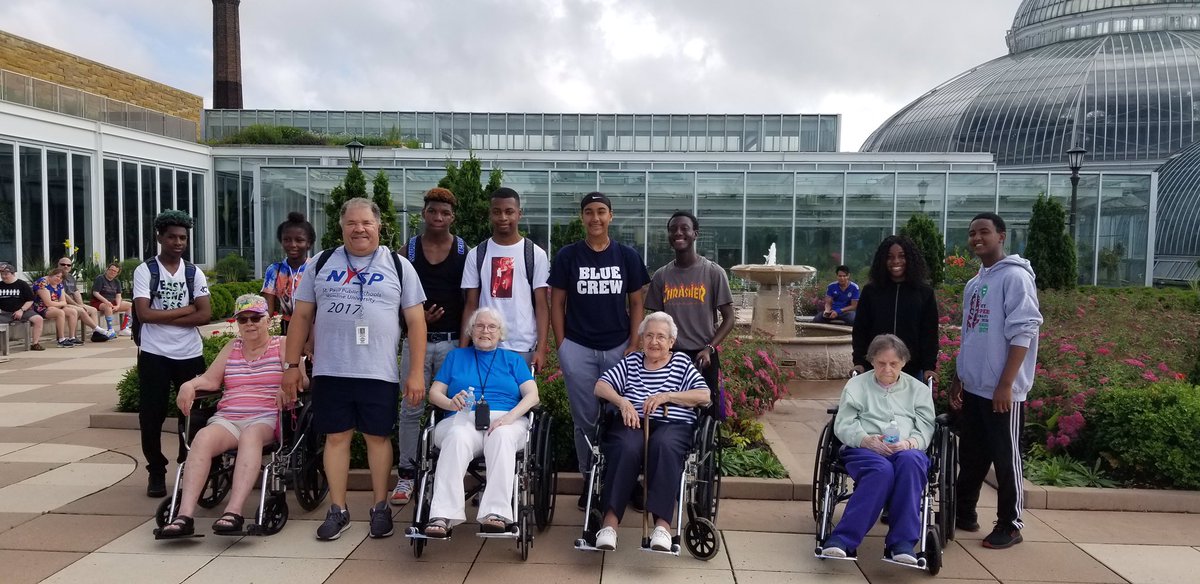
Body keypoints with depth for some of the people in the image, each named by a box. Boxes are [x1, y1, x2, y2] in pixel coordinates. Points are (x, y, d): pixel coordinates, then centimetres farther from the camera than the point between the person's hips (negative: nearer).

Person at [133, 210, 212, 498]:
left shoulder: (194, 273, 6)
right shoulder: (144, 271, -1)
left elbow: (205, 315, -5)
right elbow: (144, 314, -13)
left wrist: (164, 318, -11)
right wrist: (184, 310, -10)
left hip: (190, 354, 2)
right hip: (154, 354, -2)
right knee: (152, 415, 3)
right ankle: (156, 473, 16)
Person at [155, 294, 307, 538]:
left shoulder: (282, 345, 13)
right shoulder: (232, 347, 27)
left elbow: (300, 380, -1)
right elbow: (210, 379, 18)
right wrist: (189, 385, -3)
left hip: (266, 419, -4)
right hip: (227, 419, 4)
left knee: (250, 435, -38)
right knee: (203, 437, -29)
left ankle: (234, 511, -48)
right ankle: (185, 515, -38)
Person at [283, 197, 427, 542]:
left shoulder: (398, 266, 3)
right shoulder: (321, 264, 9)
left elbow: (416, 321, 1)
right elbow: (301, 316, 11)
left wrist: (416, 373, -5)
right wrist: (291, 364, 5)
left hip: (379, 373, -1)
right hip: (330, 372, 2)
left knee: (378, 436, 5)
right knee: (336, 437, 6)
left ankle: (380, 508, 20)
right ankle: (338, 511, 19)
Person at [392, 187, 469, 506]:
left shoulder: (464, 251, 3)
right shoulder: (409, 249, 6)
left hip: (452, 341, 0)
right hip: (416, 339, 1)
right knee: (411, 409, 4)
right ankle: (405, 474, 14)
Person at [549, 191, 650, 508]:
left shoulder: (627, 256, 5)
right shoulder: (567, 256, 2)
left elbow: (636, 303, 7)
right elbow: (557, 303, 5)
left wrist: (634, 345, -1)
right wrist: (562, 347, -1)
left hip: (618, 348, 0)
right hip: (578, 349, 0)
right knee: (585, 419, 6)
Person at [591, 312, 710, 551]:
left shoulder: (682, 362, 17)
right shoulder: (631, 361, 23)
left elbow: (704, 396, 4)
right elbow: (600, 387, 13)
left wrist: (666, 396, -7)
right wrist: (622, 401, -7)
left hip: (673, 425, -1)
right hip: (633, 423, 1)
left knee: (663, 445, -37)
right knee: (627, 448, -34)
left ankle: (663, 523, -40)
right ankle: (610, 520, -37)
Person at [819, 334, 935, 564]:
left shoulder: (918, 389, 23)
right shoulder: (856, 385, 18)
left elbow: (925, 428, 10)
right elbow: (843, 425, 7)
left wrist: (908, 443, -14)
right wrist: (866, 439, -14)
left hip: (906, 451, 2)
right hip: (864, 449, -1)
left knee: (911, 461, -38)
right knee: (882, 470, -38)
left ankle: (901, 544, -38)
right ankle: (842, 541, -42)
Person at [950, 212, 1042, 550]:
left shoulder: (1015, 277, -11)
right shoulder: (974, 283, 14)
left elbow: (1022, 333, -17)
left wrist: (1005, 384, -20)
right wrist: (958, 378, 17)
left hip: (1001, 390, -8)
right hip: (972, 387, 8)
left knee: (1006, 459, 3)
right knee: (970, 456, 15)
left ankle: (1010, 526, 15)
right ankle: (964, 514, 27)